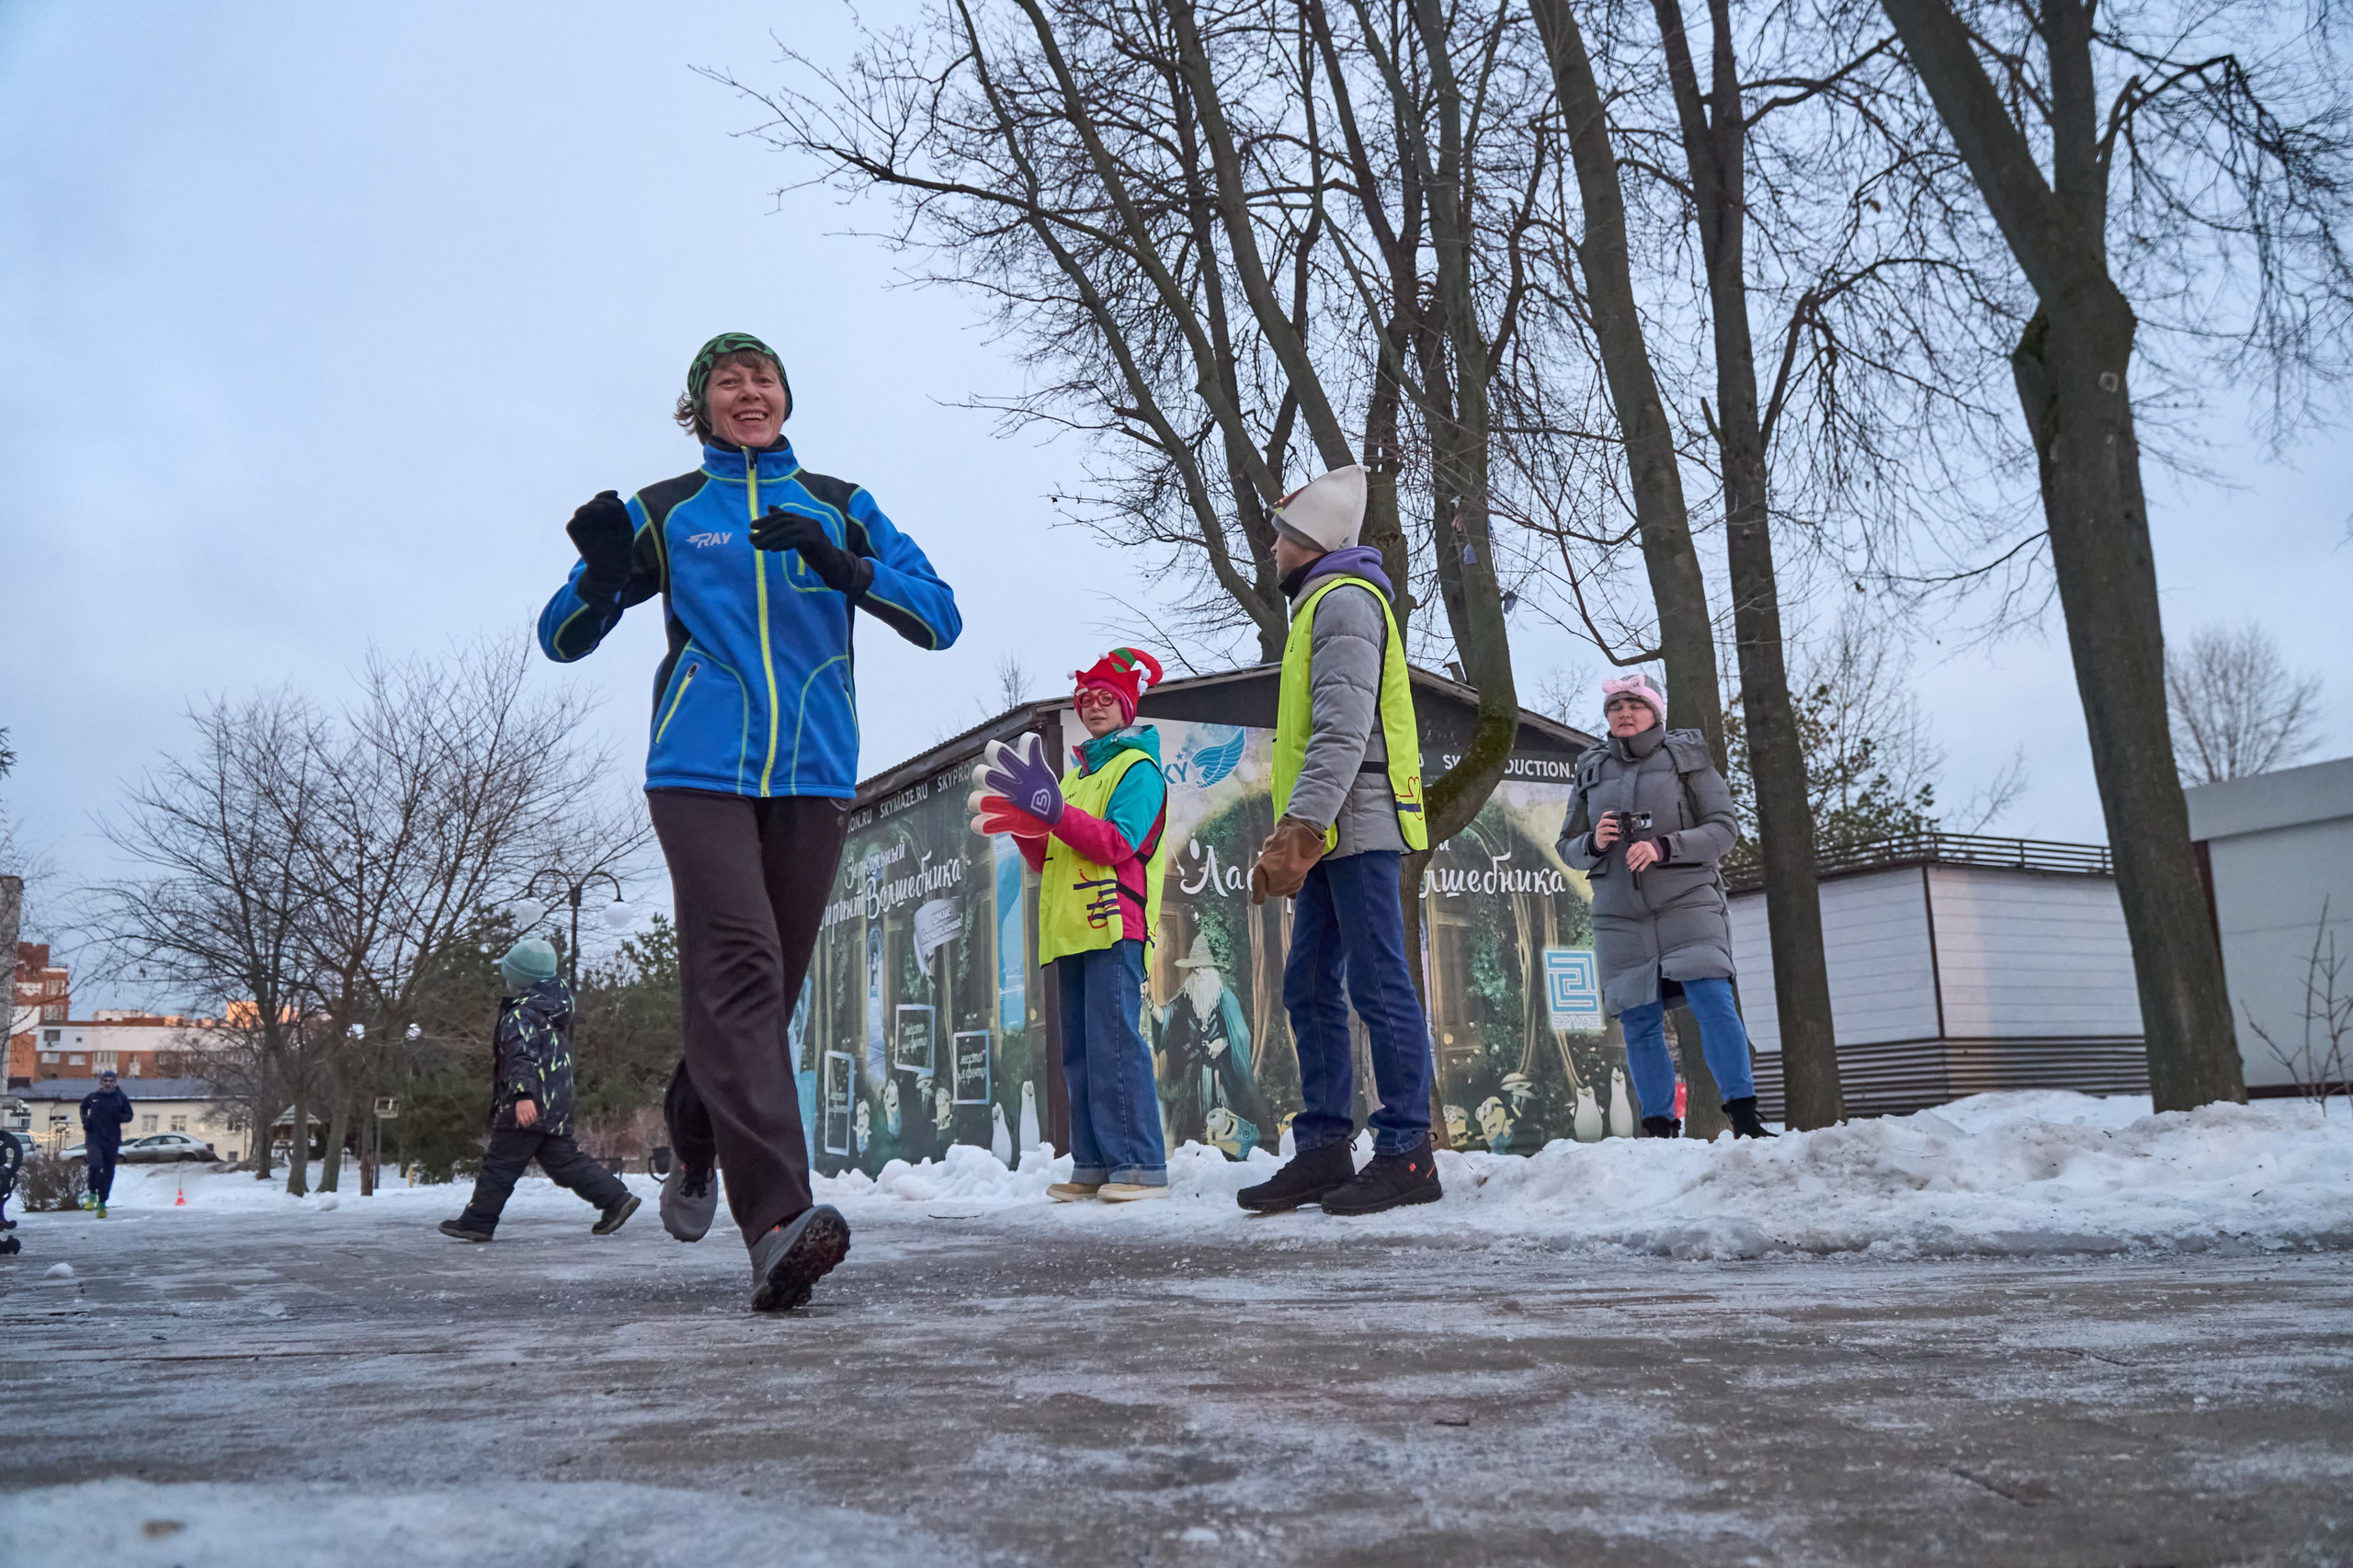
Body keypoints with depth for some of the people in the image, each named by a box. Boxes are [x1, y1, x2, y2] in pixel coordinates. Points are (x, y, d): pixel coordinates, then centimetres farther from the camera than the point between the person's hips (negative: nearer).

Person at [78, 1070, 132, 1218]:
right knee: (95, 1165, -23)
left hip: (112, 1140, 1)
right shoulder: (92, 1097, 4)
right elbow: (83, 1108, 24)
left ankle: (102, 1203, 21)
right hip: (94, 1137, -1)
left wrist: (120, 1117, -13)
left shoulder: (121, 1098, 2)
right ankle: (92, 1195, 0)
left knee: (108, 1172, 6)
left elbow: (129, 1116, 8)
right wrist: (85, 1119, 6)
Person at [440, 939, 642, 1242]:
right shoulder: (557, 1006, 15)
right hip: (558, 1106, 9)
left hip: (526, 1108, -9)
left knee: (499, 1166, 1)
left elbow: (523, 1055, -27)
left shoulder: (520, 1015, -13)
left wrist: (523, 1094, -36)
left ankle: (477, 1221, 8)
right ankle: (616, 1197, 4)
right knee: (564, 1160, 11)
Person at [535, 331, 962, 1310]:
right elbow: (563, 638, 13)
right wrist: (603, 570, -8)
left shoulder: (842, 507, 15)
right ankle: (777, 1222, -28)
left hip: (814, 777, 3)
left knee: (769, 986, 9)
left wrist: (843, 566, -12)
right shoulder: (664, 515, 13)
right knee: (738, 968, -20)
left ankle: (695, 1142, 36)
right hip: (701, 771, -2)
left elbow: (939, 618, 4)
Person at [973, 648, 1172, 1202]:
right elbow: (1048, 861, 22)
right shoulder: (1073, 777, 27)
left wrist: (1054, 812, -22)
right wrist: (1025, 824, 3)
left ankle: (1142, 1163, -15)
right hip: (1069, 930, 8)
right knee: (1078, 1051, 5)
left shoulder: (1137, 768, 3)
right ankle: (1094, 1164, 8)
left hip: (1114, 926, -8)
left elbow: (1119, 843, -12)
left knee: (1113, 1041, -16)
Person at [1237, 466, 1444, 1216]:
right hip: (1328, 837, 10)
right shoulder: (1320, 605, 25)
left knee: (1378, 985, -8)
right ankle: (1324, 1149, 12)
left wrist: (1297, 830, -25)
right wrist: (1290, 837, 20)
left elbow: (1343, 732, -20)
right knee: (1309, 990, 8)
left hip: (1357, 829, -10)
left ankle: (1406, 1154, -5)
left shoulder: (1343, 600, -7)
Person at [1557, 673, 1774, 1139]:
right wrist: (1593, 843, -8)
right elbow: (1567, 846, 16)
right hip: (1619, 916, 3)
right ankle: (1660, 1128, 9)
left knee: (1713, 1002, -16)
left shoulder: (1686, 757, 5)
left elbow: (1725, 827, -2)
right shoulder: (1592, 771, 14)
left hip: (1687, 903, -3)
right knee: (1639, 1023, 2)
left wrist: (1663, 846, -17)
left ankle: (1744, 1117, -11)